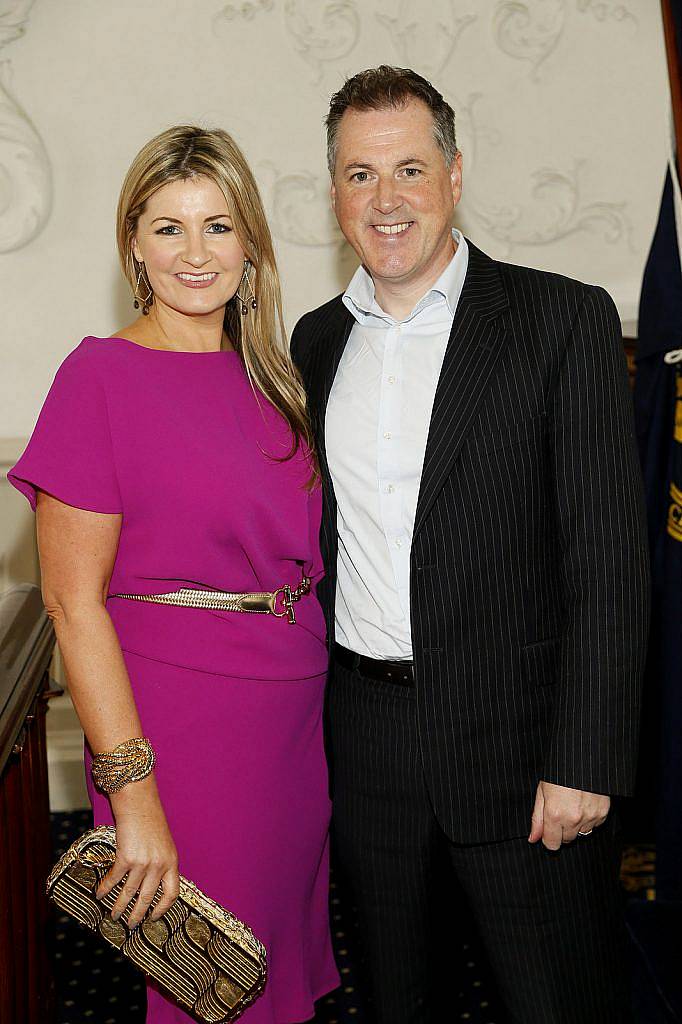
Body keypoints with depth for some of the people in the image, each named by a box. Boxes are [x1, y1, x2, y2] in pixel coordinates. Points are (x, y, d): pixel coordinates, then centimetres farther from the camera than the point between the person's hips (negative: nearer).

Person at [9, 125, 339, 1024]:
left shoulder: (265, 374, 7)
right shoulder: (102, 376, -12)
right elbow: (73, 601, -14)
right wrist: (134, 795, -16)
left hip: (296, 708, 6)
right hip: (178, 723, -6)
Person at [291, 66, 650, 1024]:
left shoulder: (565, 320, -8)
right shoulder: (316, 340, 8)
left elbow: (609, 557, -11)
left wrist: (584, 762, -15)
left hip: (518, 739, -4)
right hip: (363, 745, 4)